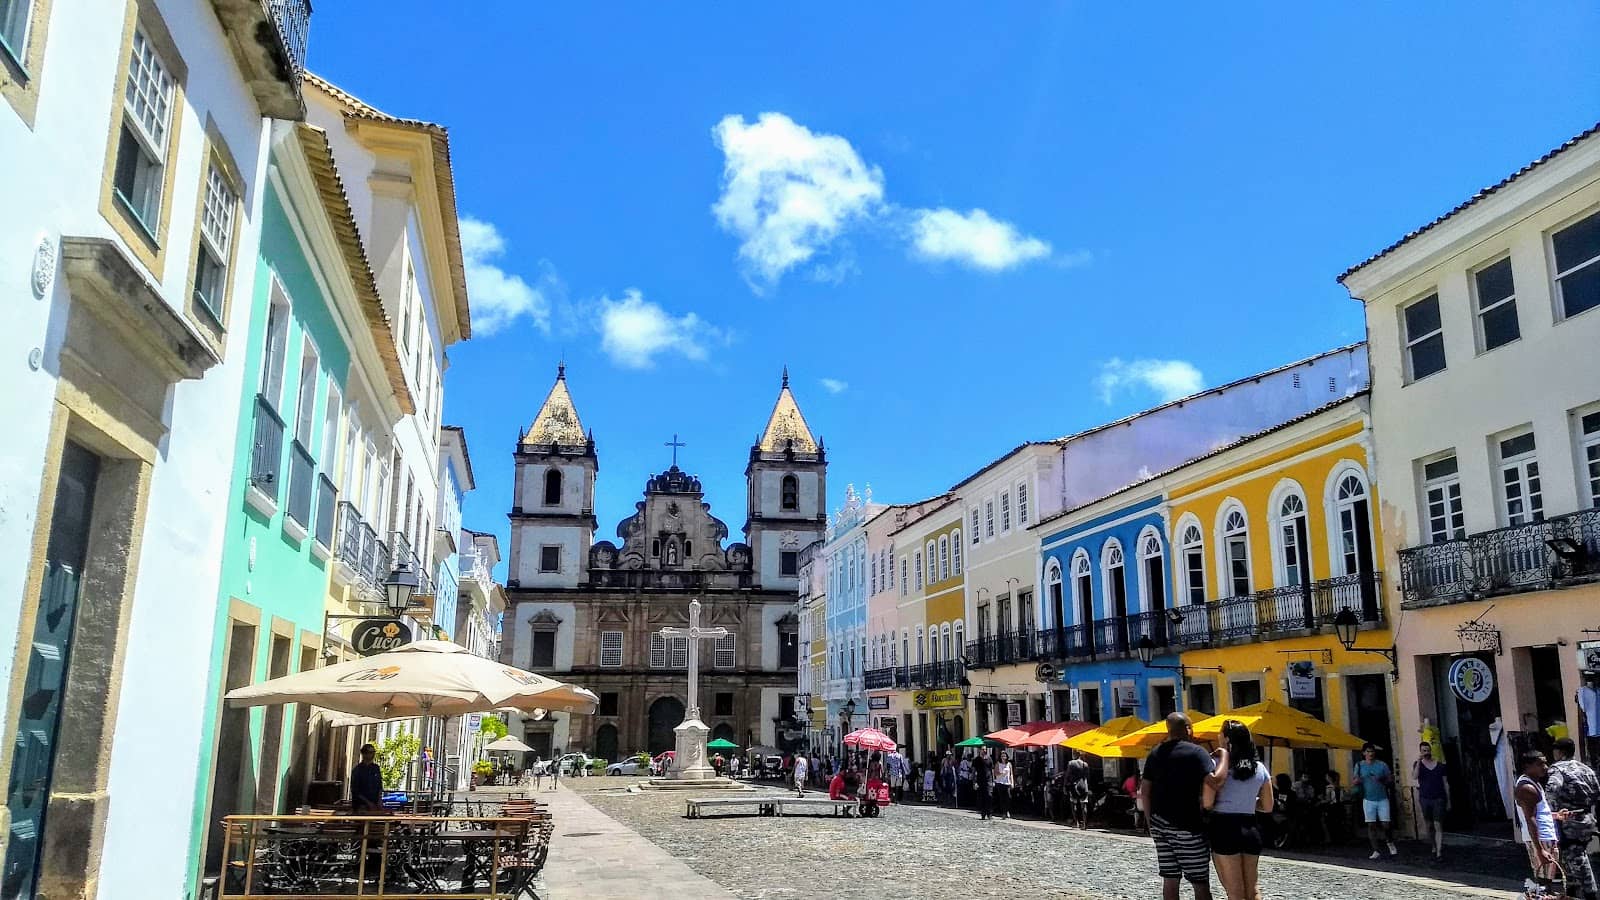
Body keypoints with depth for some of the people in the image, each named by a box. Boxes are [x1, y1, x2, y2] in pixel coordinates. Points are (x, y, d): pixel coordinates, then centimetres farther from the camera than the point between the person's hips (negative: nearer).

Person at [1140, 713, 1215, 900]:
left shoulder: (1155, 754, 11)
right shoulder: (1197, 753, -8)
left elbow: (1145, 793, 12)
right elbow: (1208, 790, -20)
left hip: (1160, 825, 6)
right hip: (1188, 827, -6)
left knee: (1169, 880, 11)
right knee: (1201, 884, 0)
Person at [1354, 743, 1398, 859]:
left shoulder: (1382, 764, -1)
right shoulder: (1359, 765, 2)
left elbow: (1391, 780, 2)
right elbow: (1355, 781, 6)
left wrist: (1382, 780, -18)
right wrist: (1357, 781, -17)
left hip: (1382, 799, -1)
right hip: (1368, 800, 1)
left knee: (1385, 825, -1)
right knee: (1371, 826, 1)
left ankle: (1390, 843, 29)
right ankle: (1376, 851, 8)